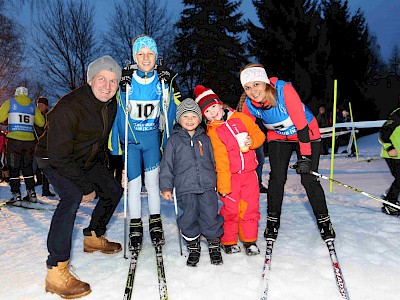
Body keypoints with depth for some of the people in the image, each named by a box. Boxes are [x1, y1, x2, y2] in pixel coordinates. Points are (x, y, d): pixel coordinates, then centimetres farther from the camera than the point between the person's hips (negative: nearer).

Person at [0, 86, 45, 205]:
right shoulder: (32, 106, 10)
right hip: (29, 140, 3)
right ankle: (31, 193, 18)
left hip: (14, 139, -3)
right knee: (27, 167, 15)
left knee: (14, 168, 3)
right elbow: (41, 123, 10)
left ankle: (16, 196, 0)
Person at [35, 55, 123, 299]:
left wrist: (102, 170, 13)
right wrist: (86, 186, -25)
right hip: (55, 160, -8)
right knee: (73, 197, -32)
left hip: (87, 160, 8)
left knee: (114, 190, 9)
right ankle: (56, 271, -25)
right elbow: (59, 156, -31)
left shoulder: (111, 105, -7)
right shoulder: (68, 107, -32)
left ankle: (93, 237, 28)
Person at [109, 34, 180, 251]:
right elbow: (115, 113, -5)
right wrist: (115, 147, -6)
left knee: (152, 181, 2)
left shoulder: (165, 79, -5)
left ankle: (155, 223, 19)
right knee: (133, 182, 1)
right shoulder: (124, 80, -9)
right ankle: (135, 226, 17)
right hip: (130, 138, -1)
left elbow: (171, 112, 2)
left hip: (152, 137, 1)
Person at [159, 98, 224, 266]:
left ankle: (214, 244, 23)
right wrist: (166, 186, -1)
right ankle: (193, 246, 24)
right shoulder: (174, 140, 4)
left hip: (207, 185, 2)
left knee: (210, 216, 2)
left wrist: (215, 182, 20)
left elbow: (213, 162, 20)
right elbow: (166, 164, 4)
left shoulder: (205, 139, 12)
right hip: (185, 188, -1)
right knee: (189, 218, 3)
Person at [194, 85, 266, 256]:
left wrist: (252, 141, -13)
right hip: (229, 175, -3)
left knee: (250, 208, 7)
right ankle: (228, 241, 22)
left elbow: (259, 134, 9)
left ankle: (250, 240, 23)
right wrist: (223, 184, -14)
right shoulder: (212, 132, -6)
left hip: (249, 172, 3)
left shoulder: (240, 118, 4)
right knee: (230, 209, 2)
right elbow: (220, 160, -11)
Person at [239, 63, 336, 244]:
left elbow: (301, 124, -29)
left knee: (309, 179, -7)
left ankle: (324, 220, 14)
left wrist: (305, 157, -28)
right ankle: (273, 220, 15)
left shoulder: (284, 90, -33)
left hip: (307, 134, -3)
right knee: (276, 178, -5)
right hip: (278, 137, 3)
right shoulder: (249, 106, -20)